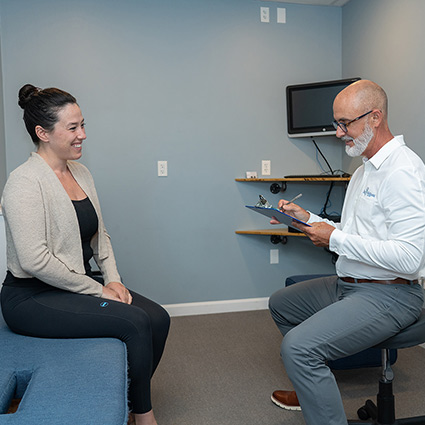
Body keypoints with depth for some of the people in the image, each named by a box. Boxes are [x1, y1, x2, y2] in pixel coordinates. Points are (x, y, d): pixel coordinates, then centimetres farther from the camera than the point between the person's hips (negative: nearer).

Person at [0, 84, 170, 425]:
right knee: (136, 322, -22)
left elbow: (99, 234, 14)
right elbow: (35, 260, -24)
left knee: (159, 319, -9)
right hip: (32, 296, -8)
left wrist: (113, 279, -1)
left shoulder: (81, 173, 9)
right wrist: (97, 290, -18)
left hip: (80, 280, 8)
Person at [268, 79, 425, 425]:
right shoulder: (365, 170, 14)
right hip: (348, 285, 11)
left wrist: (335, 238, -22)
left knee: (298, 346, -27)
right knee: (281, 303, 23)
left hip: (387, 294, -11)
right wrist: (308, 218, 6)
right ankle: (314, 390, 34)